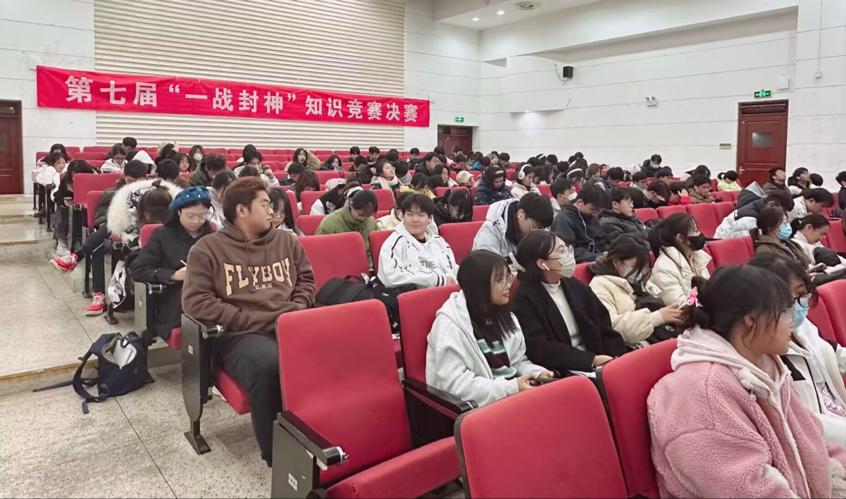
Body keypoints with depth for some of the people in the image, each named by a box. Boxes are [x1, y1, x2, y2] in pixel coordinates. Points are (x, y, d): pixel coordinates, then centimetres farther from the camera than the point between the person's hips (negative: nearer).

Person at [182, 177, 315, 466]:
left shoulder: (286, 241, 18)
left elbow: (306, 280, 23)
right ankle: (277, 454, -19)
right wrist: (254, 321, -11)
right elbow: (196, 302, -5)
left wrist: (296, 311, 1)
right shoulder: (208, 248, 4)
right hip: (241, 335, -4)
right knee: (269, 365, -39)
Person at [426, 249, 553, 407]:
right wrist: (511, 388, -20)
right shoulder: (451, 323, -14)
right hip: (481, 404, -7)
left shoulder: (502, 315, 11)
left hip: (514, 391, 8)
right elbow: (454, 384, -19)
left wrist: (537, 373, -5)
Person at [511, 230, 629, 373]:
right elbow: (540, 349, -14)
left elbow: (606, 328, 12)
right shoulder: (525, 299, -7)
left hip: (599, 364, 6)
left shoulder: (577, 286, 12)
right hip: (562, 373, -6)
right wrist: (592, 360, -16)